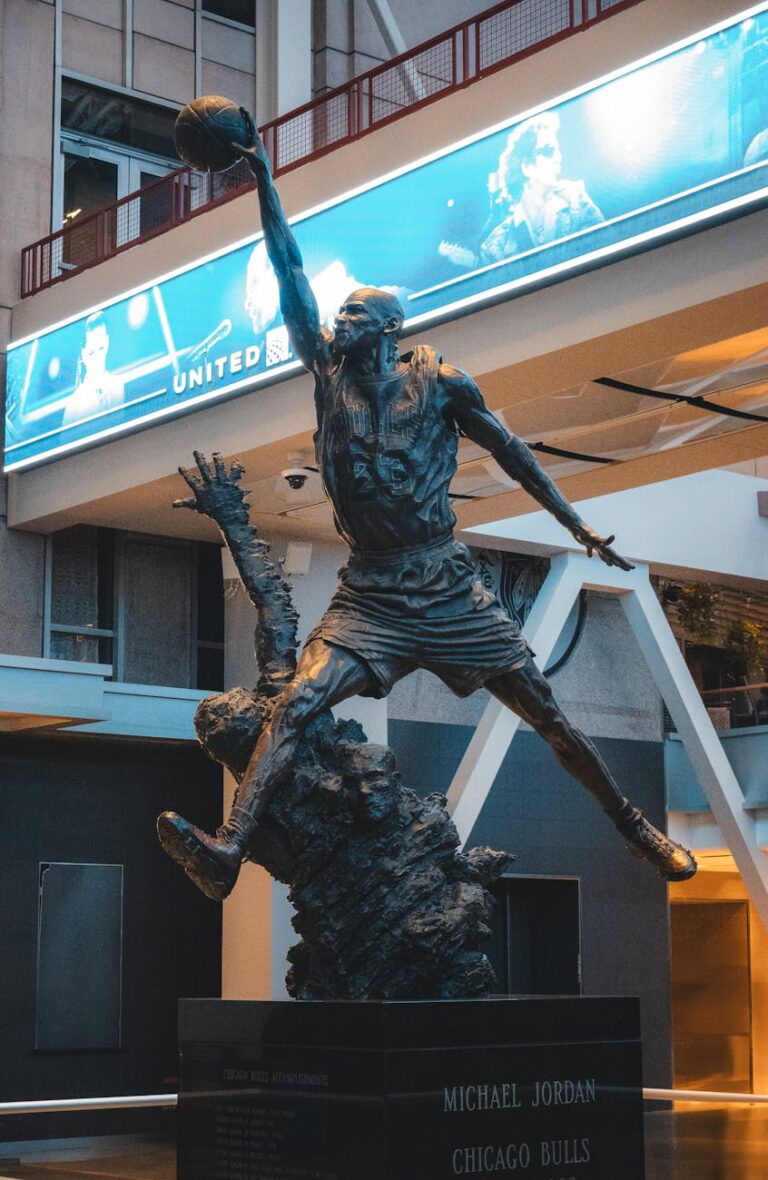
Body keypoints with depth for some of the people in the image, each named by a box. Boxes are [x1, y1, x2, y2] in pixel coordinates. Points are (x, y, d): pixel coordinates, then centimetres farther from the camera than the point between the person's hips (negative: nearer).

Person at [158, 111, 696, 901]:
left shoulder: (439, 383, 0)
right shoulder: (328, 371, 6)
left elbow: (510, 452, 9)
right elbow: (290, 277, 3)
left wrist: (577, 525, 11)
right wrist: (265, 183, 1)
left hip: (449, 590, -1)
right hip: (369, 596, 1)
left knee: (548, 714, 3)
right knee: (294, 704, -20)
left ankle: (632, 825, 21)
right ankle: (228, 850, -32)